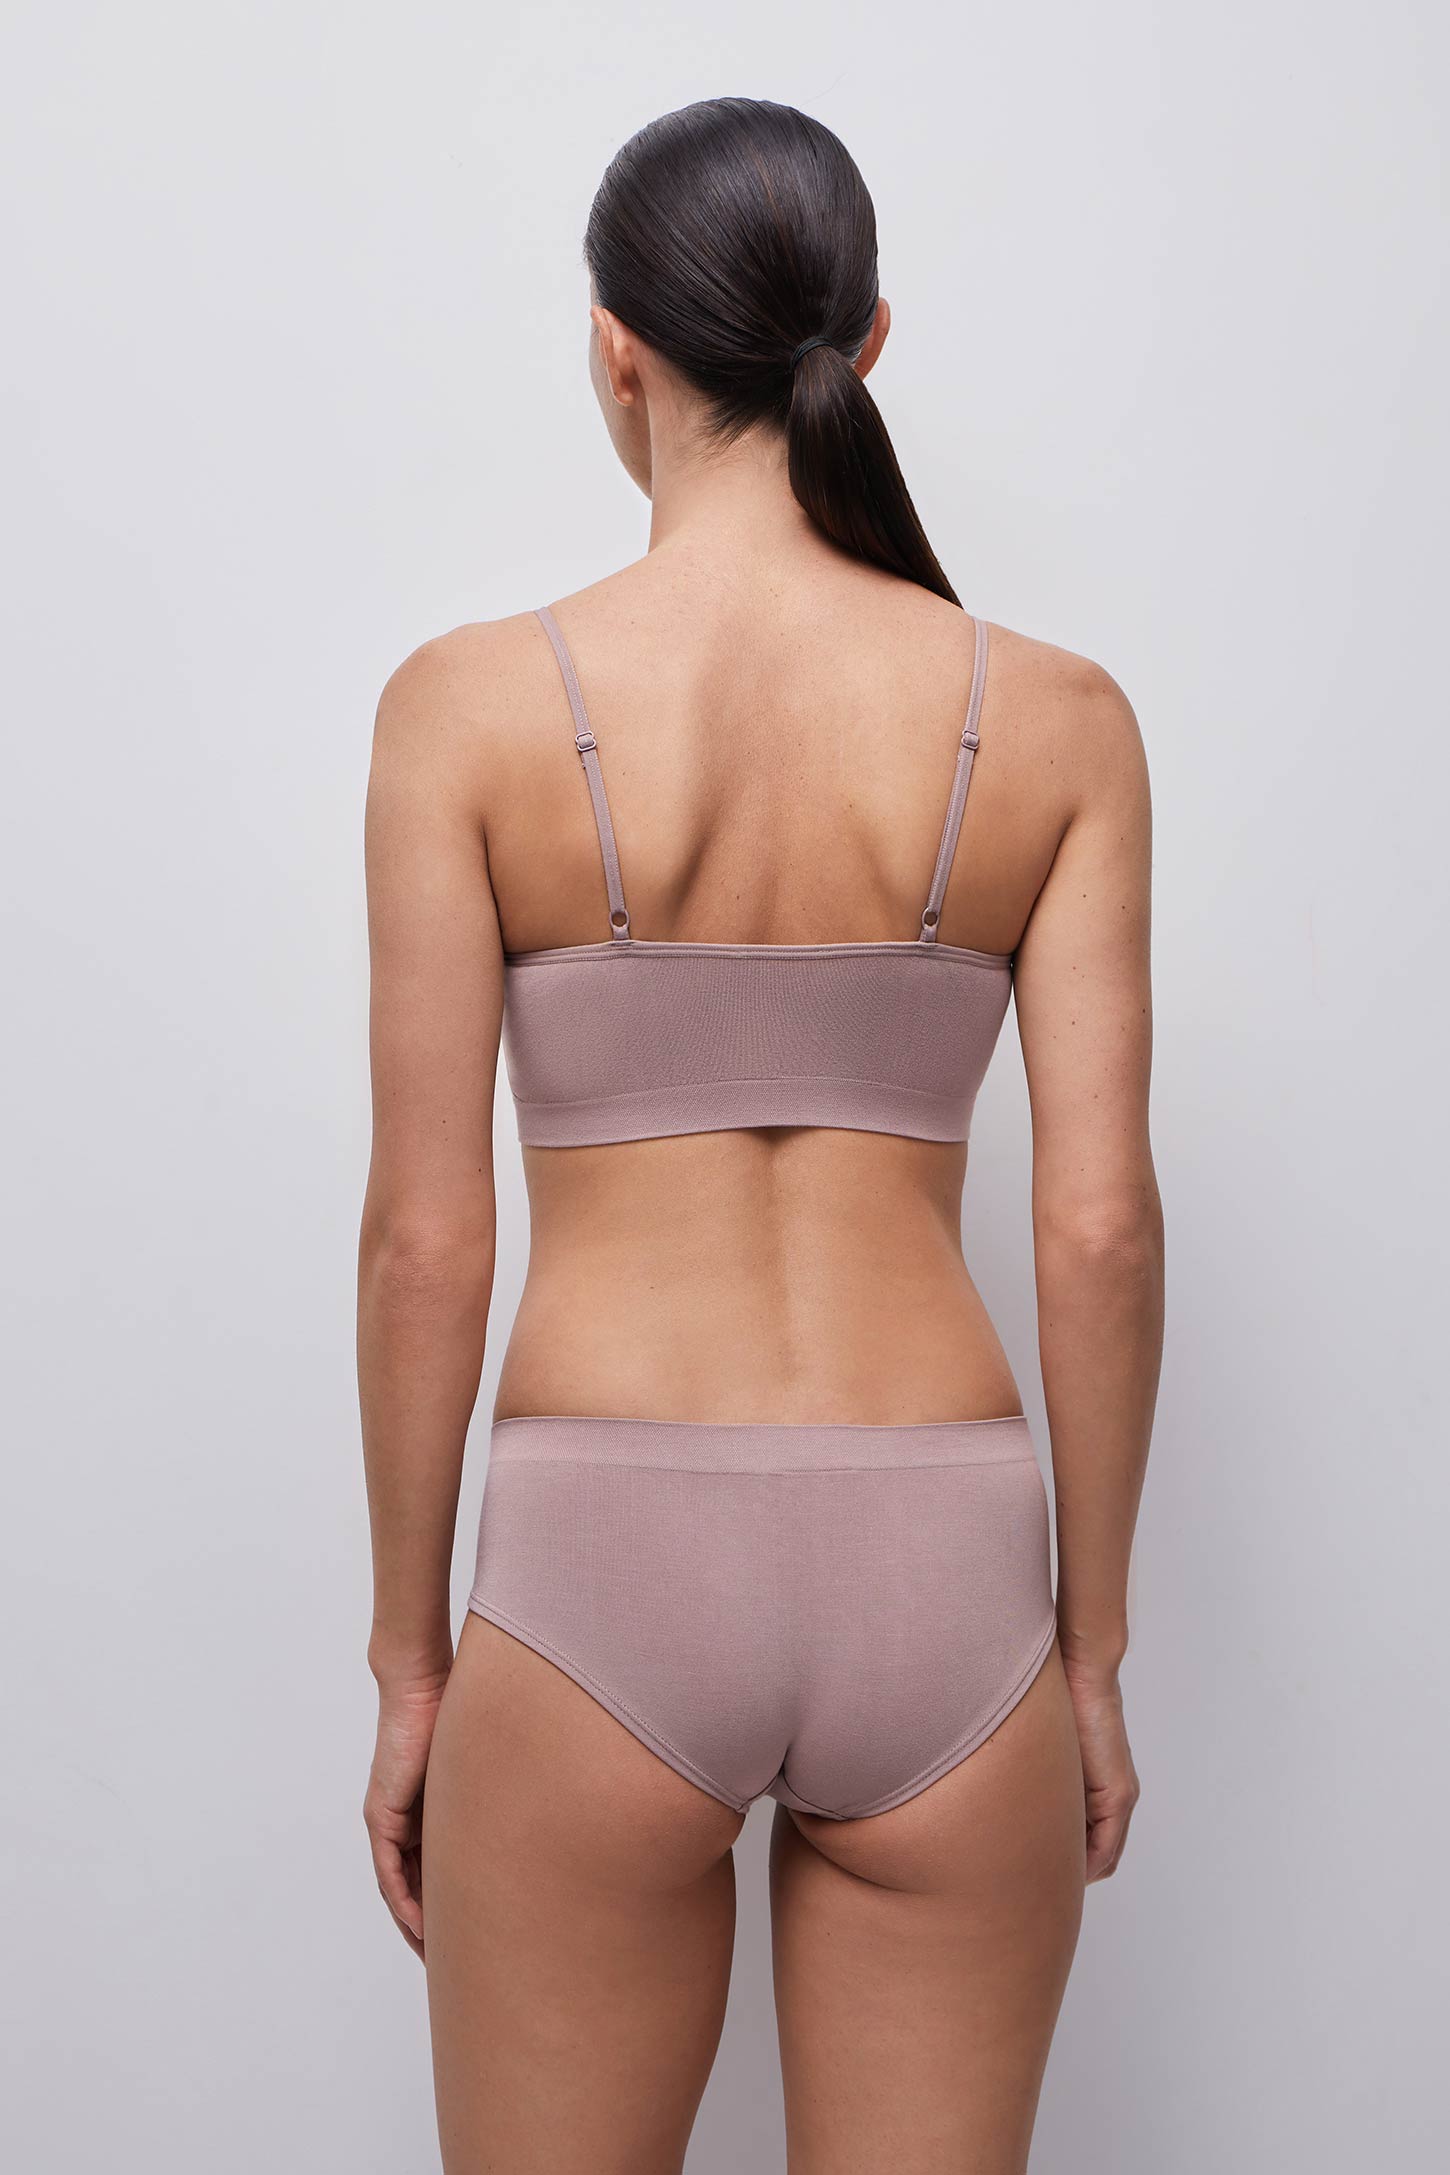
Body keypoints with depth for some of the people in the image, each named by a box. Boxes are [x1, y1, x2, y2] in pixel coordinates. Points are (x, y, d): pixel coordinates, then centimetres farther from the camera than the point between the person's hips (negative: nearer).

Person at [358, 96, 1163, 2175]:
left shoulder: (473, 705, -6)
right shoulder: (1059, 720, -2)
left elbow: (424, 1237, -6)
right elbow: (1102, 1225, -3)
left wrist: (411, 1659, 5)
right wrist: (1093, 1645, 8)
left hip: (604, 1571, -1)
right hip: (945, 1574, 2)